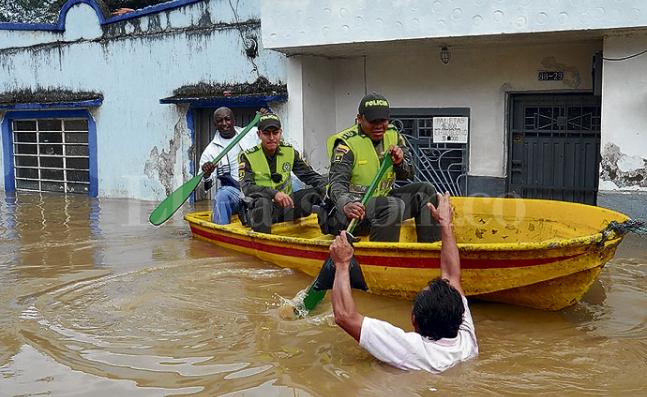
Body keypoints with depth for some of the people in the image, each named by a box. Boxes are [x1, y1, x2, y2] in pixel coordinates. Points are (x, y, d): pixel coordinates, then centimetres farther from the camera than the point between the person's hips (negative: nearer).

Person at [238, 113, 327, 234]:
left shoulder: (290, 152, 8)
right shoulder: (247, 157, -3)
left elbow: (310, 175, 7)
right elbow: (247, 187, -16)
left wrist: (327, 187, -15)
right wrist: (274, 193, -33)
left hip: (286, 207, 4)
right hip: (262, 210, -3)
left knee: (315, 193, -19)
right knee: (262, 202, -38)